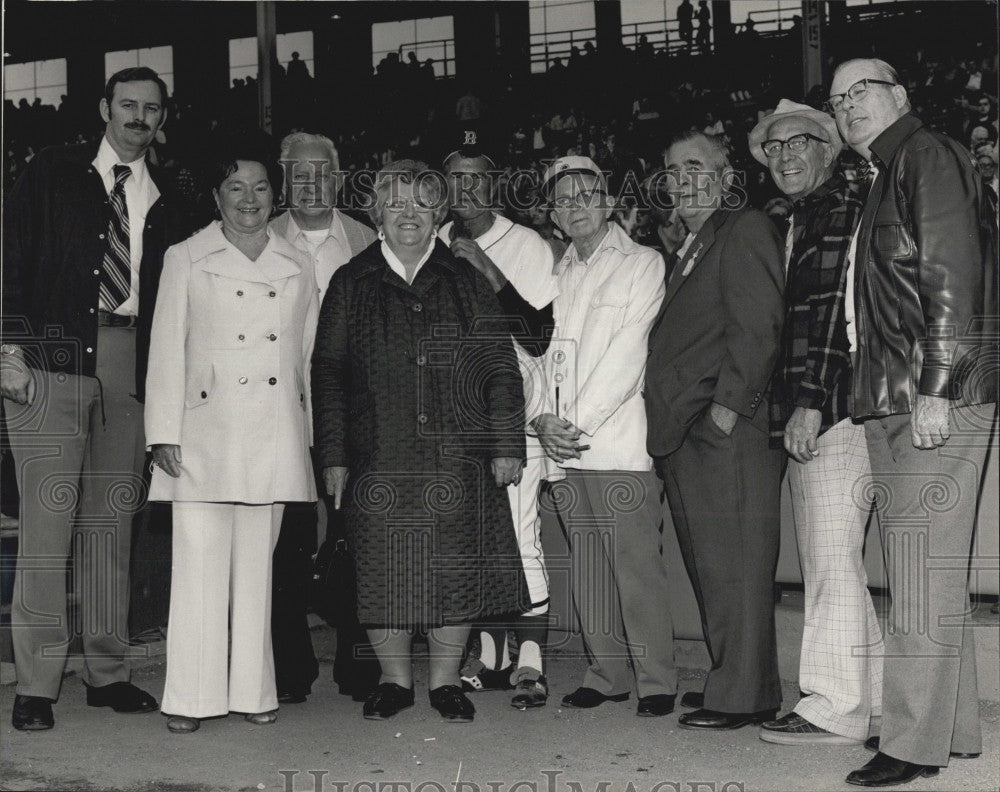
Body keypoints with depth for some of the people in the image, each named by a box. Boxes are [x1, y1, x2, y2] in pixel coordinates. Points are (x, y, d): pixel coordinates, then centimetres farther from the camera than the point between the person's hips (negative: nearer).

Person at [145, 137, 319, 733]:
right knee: (200, 567, -4)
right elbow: (167, 349, 2)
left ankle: (253, 690, 15)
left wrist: (307, 435, 13)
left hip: (275, 436, 3)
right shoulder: (186, 260, 5)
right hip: (206, 432, -2)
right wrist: (165, 433, -4)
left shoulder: (297, 267, 14)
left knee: (257, 567, 7)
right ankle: (191, 697, 4)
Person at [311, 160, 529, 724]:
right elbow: (328, 374, 8)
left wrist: (507, 445, 0)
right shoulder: (351, 284, 10)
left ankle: (446, 681, 17)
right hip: (379, 461, 0)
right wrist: (334, 456, 1)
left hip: (458, 460, 0)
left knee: (456, 571, 1)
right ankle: (395, 680, 19)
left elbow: (501, 367, 7)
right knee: (383, 574, 2)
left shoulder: (466, 282, 10)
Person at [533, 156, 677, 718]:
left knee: (637, 565, -8)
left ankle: (656, 681, 1)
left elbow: (628, 355, -5)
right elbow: (539, 354, 16)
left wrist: (580, 422, -10)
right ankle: (608, 674, 15)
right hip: (562, 444, 5)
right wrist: (543, 419, -2)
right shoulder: (555, 276, 21)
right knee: (588, 570, 6)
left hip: (620, 439, -5)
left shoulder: (643, 264, 5)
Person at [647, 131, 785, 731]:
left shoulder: (746, 229, -3)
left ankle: (741, 696, 0)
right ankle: (735, 681, 20)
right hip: (686, 433, 9)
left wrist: (727, 405, -19)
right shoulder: (691, 245, 25)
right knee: (710, 564, 12)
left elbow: (757, 325, -13)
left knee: (733, 563, -6)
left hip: (724, 430, -9)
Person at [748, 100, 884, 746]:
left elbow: (837, 307, -15)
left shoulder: (845, 208, -5)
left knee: (831, 560, -7)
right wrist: (794, 407, 14)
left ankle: (835, 709, -1)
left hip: (835, 408, -10)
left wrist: (812, 400, -20)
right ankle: (875, 697, 19)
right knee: (833, 566, 12)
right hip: (805, 413, 10)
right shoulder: (798, 221, 23)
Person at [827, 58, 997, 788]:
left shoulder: (928, 155, -5)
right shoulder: (889, 175, 23)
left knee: (922, 573, -8)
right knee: (930, 573, 13)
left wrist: (935, 388, -21)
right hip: (896, 403, 10)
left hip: (937, 403, -10)